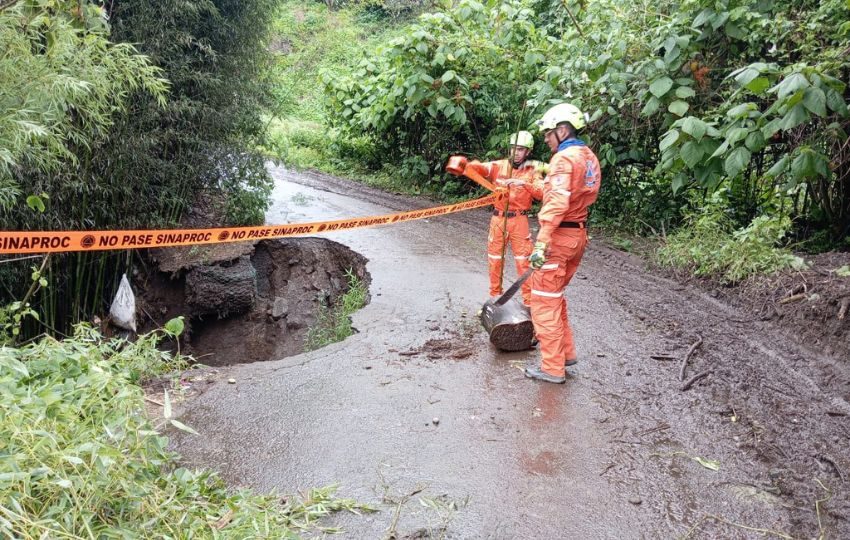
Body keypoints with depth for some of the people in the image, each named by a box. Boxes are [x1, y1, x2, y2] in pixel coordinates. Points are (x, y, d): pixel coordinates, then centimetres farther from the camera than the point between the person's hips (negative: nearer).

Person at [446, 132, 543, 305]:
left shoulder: (533, 170, -1)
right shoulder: (499, 166, 2)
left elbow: (542, 193, -13)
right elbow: (480, 168, -14)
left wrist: (524, 184, -28)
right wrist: (461, 164, -34)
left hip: (519, 220, -2)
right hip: (498, 218, 2)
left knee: (523, 262, -2)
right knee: (495, 260, 10)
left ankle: (529, 302, 7)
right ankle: (495, 296, 26)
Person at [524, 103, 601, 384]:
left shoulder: (564, 158, -15)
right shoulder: (589, 157, 12)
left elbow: (557, 204, -25)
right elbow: (580, 196, 12)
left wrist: (541, 244, -27)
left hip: (559, 235, -9)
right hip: (578, 235, 9)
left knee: (544, 301, -1)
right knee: (554, 296, 22)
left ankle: (552, 367, 5)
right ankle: (566, 352, 30)